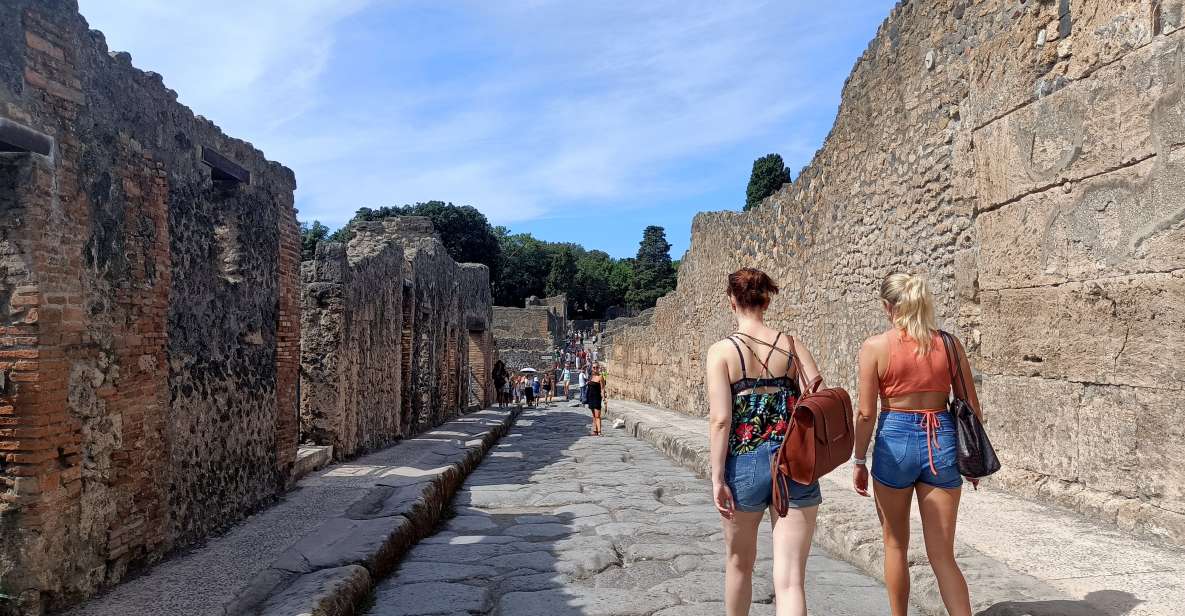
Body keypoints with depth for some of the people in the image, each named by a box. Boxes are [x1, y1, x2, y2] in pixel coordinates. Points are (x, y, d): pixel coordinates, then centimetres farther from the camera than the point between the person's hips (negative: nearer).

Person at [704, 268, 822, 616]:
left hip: (745, 465, -1)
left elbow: (720, 419, -11)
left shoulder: (721, 351, -5)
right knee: (790, 579, 0)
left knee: (739, 562, 23)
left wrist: (717, 478, -8)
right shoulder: (792, 345, 3)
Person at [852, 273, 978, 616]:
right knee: (943, 555, 9)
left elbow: (866, 414, -7)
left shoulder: (875, 347, -7)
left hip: (895, 440, -2)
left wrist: (859, 462, 4)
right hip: (942, 443, 3)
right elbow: (972, 407, 6)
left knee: (895, 545, 18)